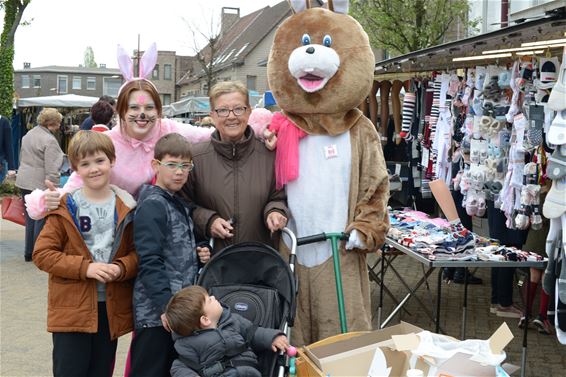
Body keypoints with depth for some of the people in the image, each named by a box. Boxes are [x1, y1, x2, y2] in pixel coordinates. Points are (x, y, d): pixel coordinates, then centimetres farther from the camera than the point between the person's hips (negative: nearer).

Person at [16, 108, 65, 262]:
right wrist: (53, 186, -17)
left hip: (24, 181, 9)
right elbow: (52, 168, -19)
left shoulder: (28, 135, 13)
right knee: (41, 219, 1)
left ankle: (28, 253, 23)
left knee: (30, 218, 16)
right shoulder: (49, 140, -15)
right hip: (40, 184, -9)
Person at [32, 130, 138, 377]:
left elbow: (138, 252, 7)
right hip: (72, 310, -3)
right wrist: (85, 267, -19)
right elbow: (42, 254, -7)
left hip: (111, 308, 3)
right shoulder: (66, 207, -5)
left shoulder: (125, 207, 3)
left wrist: (121, 268, -15)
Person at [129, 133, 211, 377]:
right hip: (156, 312, -9)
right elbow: (150, 263, -19)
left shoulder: (180, 205, 15)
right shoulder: (152, 206, -12)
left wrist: (199, 252, 6)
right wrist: (165, 306, -24)